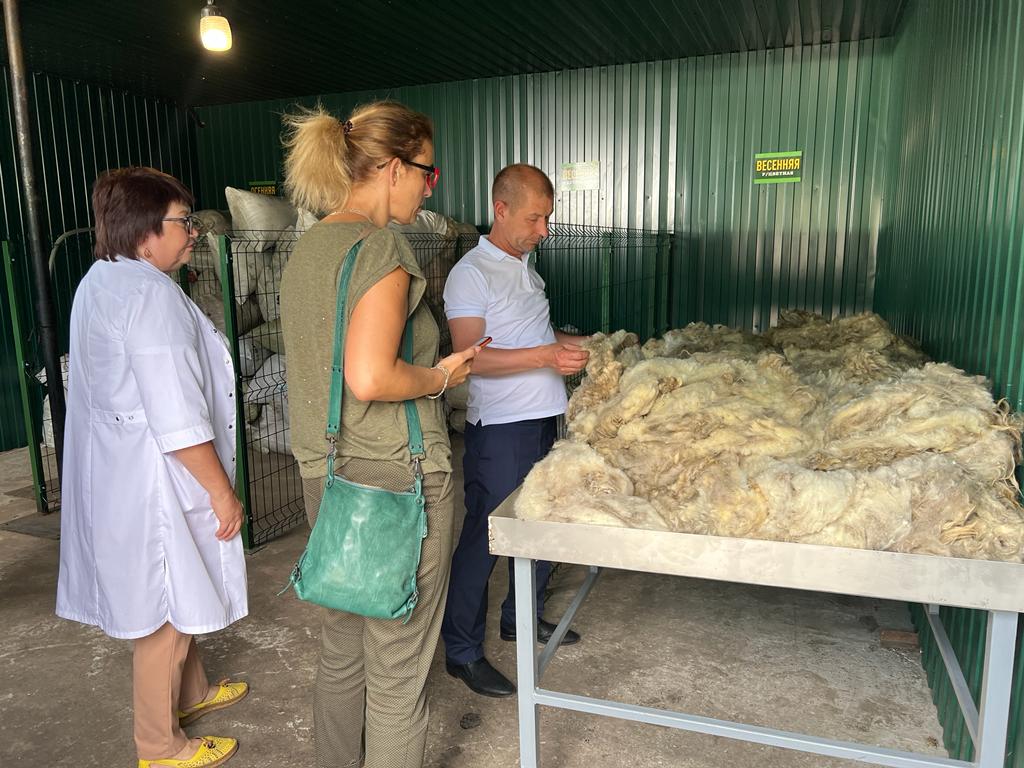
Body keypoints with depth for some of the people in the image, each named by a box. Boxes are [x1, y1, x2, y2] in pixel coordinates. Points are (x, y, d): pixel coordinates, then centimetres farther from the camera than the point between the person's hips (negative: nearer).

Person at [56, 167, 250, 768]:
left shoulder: (102, 280, 11)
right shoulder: (151, 292, -23)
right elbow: (177, 418, -26)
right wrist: (222, 491, -17)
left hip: (120, 471, 10)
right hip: (154, 478, -10)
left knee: (179, 598, 25)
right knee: (166, 611, 6)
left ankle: (191, 691, 45)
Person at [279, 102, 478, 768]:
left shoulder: (309, 246, 11)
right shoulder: (380, 245, -16)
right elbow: (370, 378, -27)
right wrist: (438, 377, -10)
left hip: (327, 476, 9)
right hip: (394, 476, -9)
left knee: (344, 643, 24)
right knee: (398, 663, 7)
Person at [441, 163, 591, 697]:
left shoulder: (524, 266, 15)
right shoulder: (471, 274, -12)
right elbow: (471, 357, -21)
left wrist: (570, 344, 8)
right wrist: (546, 356, -28)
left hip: (542, 418, 9)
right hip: (499, 427, -9)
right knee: (484, 536, -1)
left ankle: (523, 617, 38)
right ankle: (462, 651, 14)